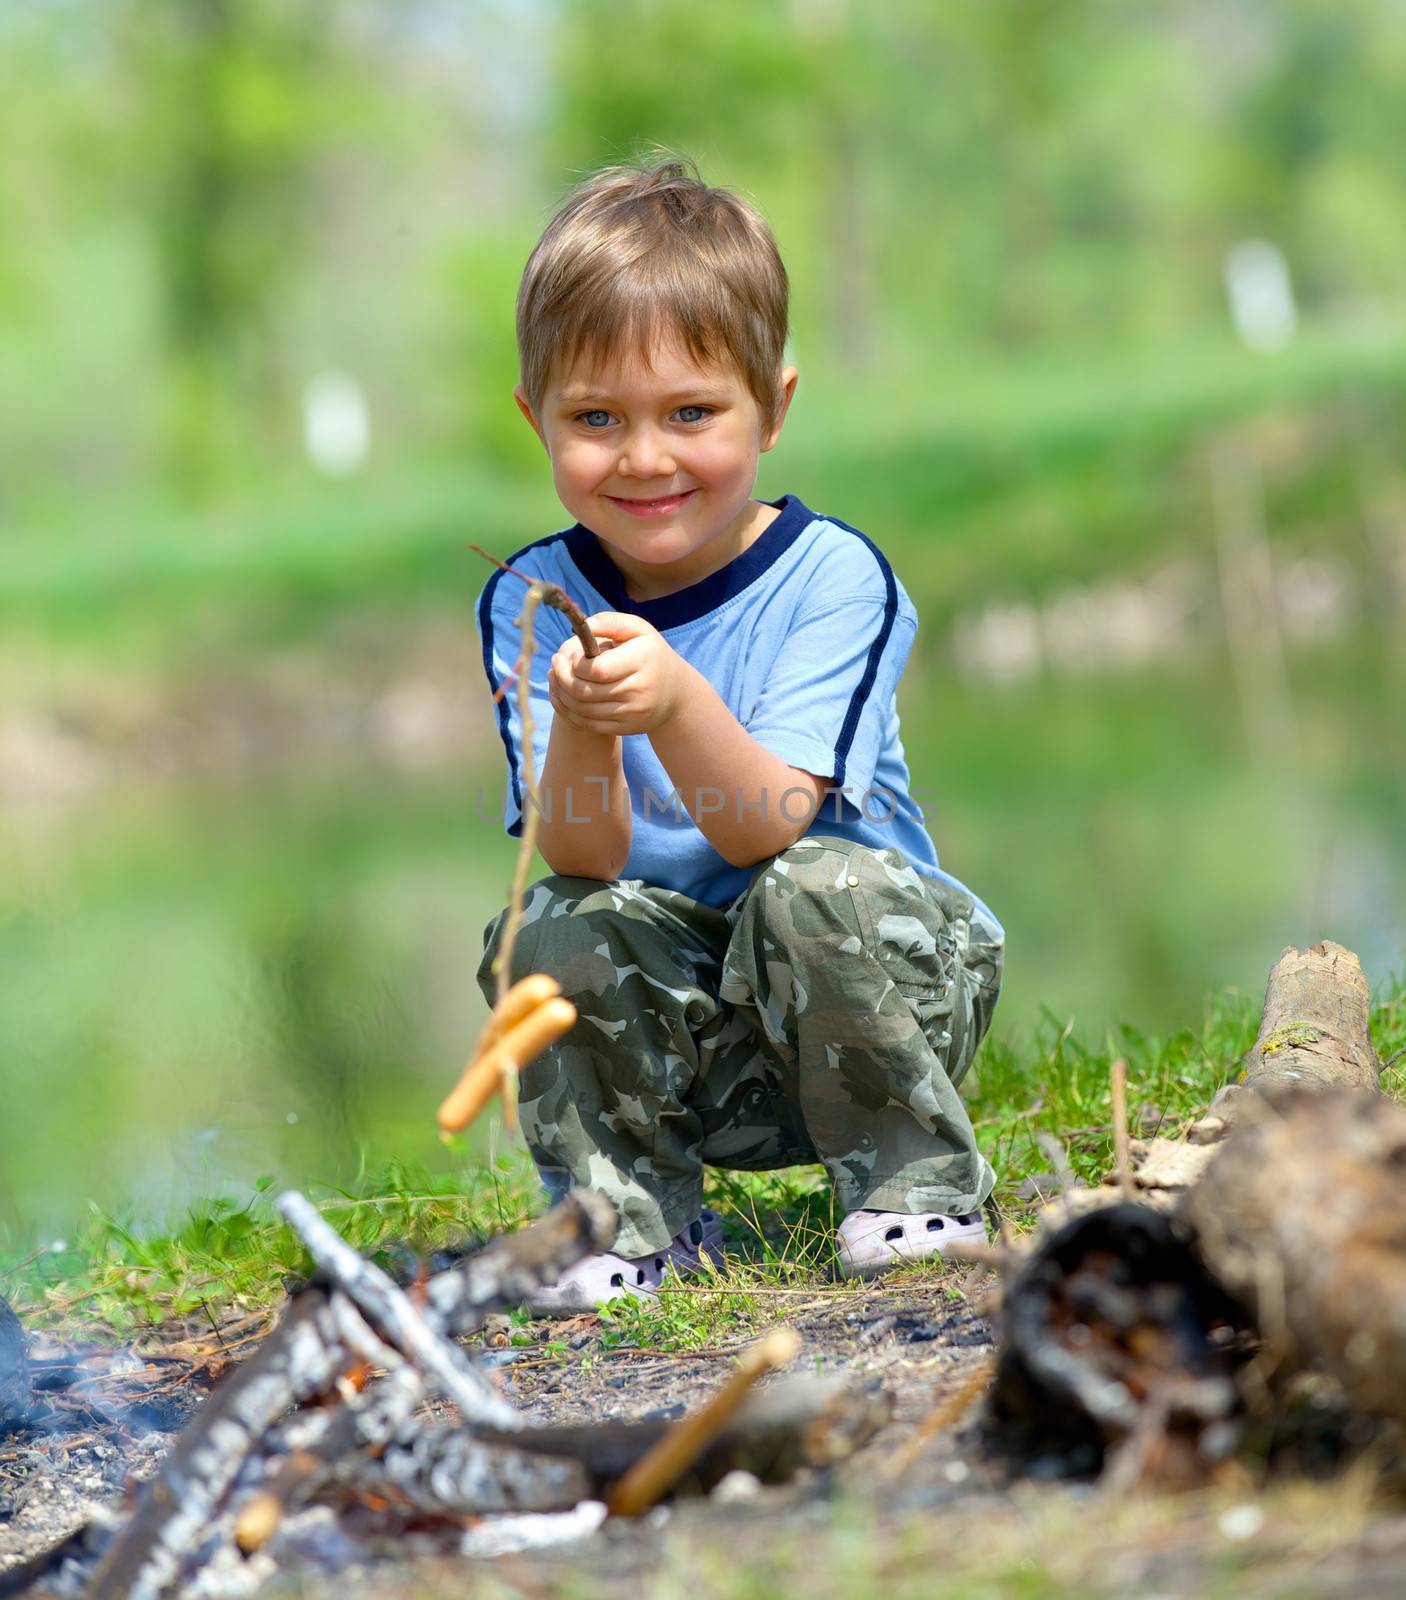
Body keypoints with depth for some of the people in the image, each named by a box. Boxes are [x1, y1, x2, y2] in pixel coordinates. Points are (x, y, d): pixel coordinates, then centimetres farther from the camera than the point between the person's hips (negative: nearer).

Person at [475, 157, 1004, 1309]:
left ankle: (914, 1183, -7)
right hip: (672, 1034, 2)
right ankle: (631, 1221, -1)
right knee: (552, 934, -25)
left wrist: (675, 703, -43)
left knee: (817, 891, -31)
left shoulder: (831, 579, -13)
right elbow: (584, 856, -15)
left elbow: (766, 831, -24)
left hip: (860, 990, -2)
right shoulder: (531, 605, -5)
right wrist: (581, 730, -36)